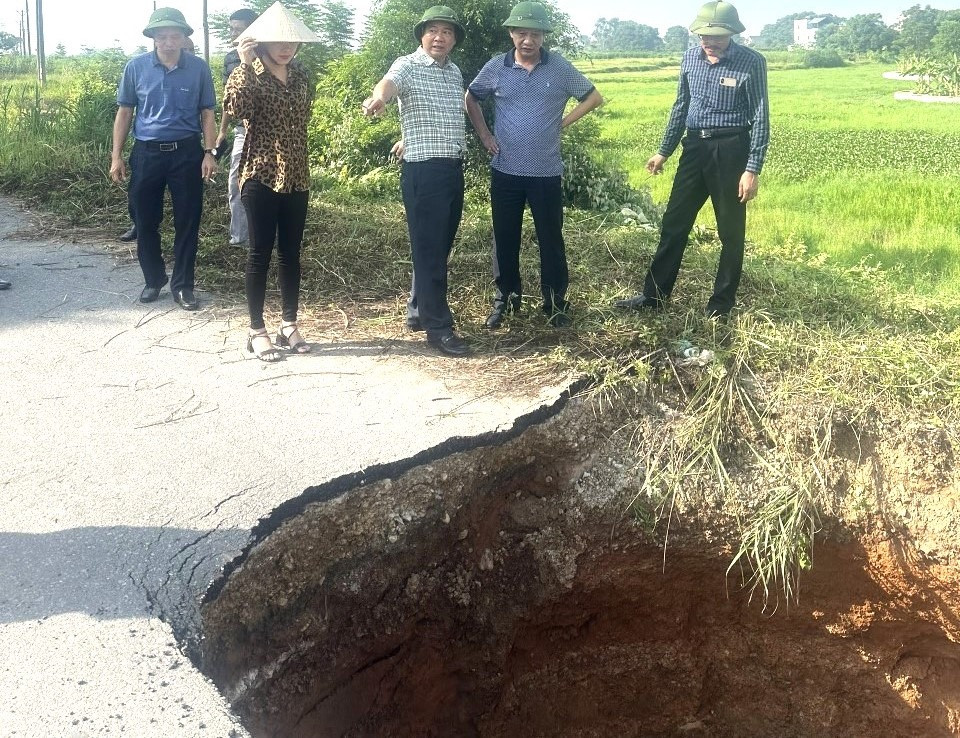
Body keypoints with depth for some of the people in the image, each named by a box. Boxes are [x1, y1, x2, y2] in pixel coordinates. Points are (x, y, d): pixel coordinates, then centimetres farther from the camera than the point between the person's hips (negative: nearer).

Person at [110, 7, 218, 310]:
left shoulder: (199, 68, -2)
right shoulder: (136, 67, -1)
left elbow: (207, 114, 4)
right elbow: (124, 113, 5)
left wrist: (210, 153, -5)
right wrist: (116, 156, 2)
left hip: (186, 152, -1)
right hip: (146, 153, 1)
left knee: (187, 220, 3)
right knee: (146, 221, 7)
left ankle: (182, 284, 15)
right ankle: (153, 279, 24)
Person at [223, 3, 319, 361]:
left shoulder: (301, 74, 9)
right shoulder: (248, 73, -7)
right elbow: (235, 109, -27)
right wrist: (245, 65, -27)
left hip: (296, 177, 5)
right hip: (261, 176, -5)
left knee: (291, 252, 10)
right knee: (260, 253, 0)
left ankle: (289, 325, 19)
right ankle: (257, 331, 8)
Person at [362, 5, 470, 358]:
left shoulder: (455, 71, 14)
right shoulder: (408, 66, -8)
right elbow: (389, 82, -31)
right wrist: (377, 98, -53)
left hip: (454, 168, 8)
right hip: (423, 170, -8)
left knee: (441, 246, 14)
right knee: (428, 249, -4)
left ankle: (419, 311, 28)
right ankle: (438, 327, 1)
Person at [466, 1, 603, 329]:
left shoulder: (560, 67, -2)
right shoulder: (496, 67, 0)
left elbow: (594, 97, 7)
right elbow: (471, 97, 17)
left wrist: (563, 123, -1)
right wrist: (483, 133, 7)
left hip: (546, 172, -1)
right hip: (505, 171, 1)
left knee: (551, 238, 6)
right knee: (505, 238, 8)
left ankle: (555, 301, 18)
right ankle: (506, 298, 23)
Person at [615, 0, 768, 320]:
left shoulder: (751, 63, -10)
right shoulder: (691, 57, 4)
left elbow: (760, 119, -9)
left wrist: (752, 170, -14)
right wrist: (664, 151, 15)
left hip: (730, 150, -5)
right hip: (695, 147, 5)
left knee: (730, 231, 5)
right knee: (674, 223, 8)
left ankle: (721, 305, 17)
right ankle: (654, 295, 17)